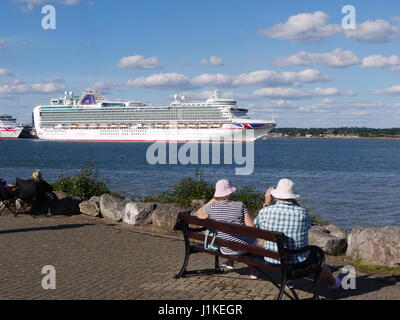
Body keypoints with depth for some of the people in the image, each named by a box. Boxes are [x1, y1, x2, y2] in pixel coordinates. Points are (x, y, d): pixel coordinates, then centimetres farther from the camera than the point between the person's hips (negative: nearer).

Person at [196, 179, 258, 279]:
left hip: (226, 250, 2)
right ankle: (253, 271, 43)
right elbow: (251, 226, -14)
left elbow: (198, 214, 11)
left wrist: (212, 201, 11)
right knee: (253, 238, 35)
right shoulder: (240, 206, -15)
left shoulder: (212, 207, -10)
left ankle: (230, 262, 52)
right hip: (245, 246, -2)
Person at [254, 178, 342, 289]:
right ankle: (334, 283, 55)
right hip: (298, 264, -2)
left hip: (271, 263, 2)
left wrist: (266, 203, 15)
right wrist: (295, 203, 8)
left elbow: (256, 224, 10)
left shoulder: (265, 211, -13)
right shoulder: (302, 212, -16)